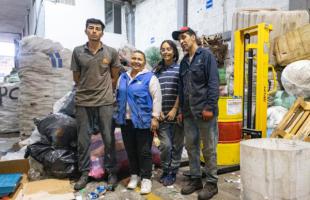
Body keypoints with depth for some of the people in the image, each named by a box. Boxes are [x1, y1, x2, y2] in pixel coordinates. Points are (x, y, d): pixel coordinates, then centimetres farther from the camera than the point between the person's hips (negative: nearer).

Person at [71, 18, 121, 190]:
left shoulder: (111, 52, 1)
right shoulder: (78, 51, 4)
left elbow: (114, 77, 8)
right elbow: (76, 78, 10)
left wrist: (105, 91, 9)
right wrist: (88, 89, 12)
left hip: (105, 102, -1)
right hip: (83, 102, 2)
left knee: (109, 139, 5)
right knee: (83, 140, 8)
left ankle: (112, 172, 21)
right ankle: (84, 173, 24)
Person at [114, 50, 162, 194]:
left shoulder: (150, 77, -5)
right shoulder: (123, 77, 13)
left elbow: (157, 98, -10)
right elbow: (118, 97, 20)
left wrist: (155, 117, -16)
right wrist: (119, 115, 18)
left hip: (143, 121, -5)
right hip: (126, 121, 6)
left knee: (144, 151, 2)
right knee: (130, 150, 14)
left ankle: (146, 179, 15)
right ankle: (134, 175, 30)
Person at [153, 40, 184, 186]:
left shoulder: (180, 68, 2)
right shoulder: (156, 70, 10)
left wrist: (175, 110, -11)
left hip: (177, 114, -1)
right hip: (162, 115, 1)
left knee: (176, 145, 7)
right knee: (165, 145, -1)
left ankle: (172, 173, 25)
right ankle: (165, 171, 23)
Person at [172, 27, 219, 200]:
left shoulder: (206, 55, -2)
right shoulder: (184, 61, 18)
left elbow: (213, 83, -11)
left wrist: (210, 107, -17)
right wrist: (181, 110, 15)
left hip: (204, 111, -7)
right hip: (189, 112, 7)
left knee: (209, 148, 2)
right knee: (191, 146, 11)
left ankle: (212, 183, 16)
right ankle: (195, 179, 25)